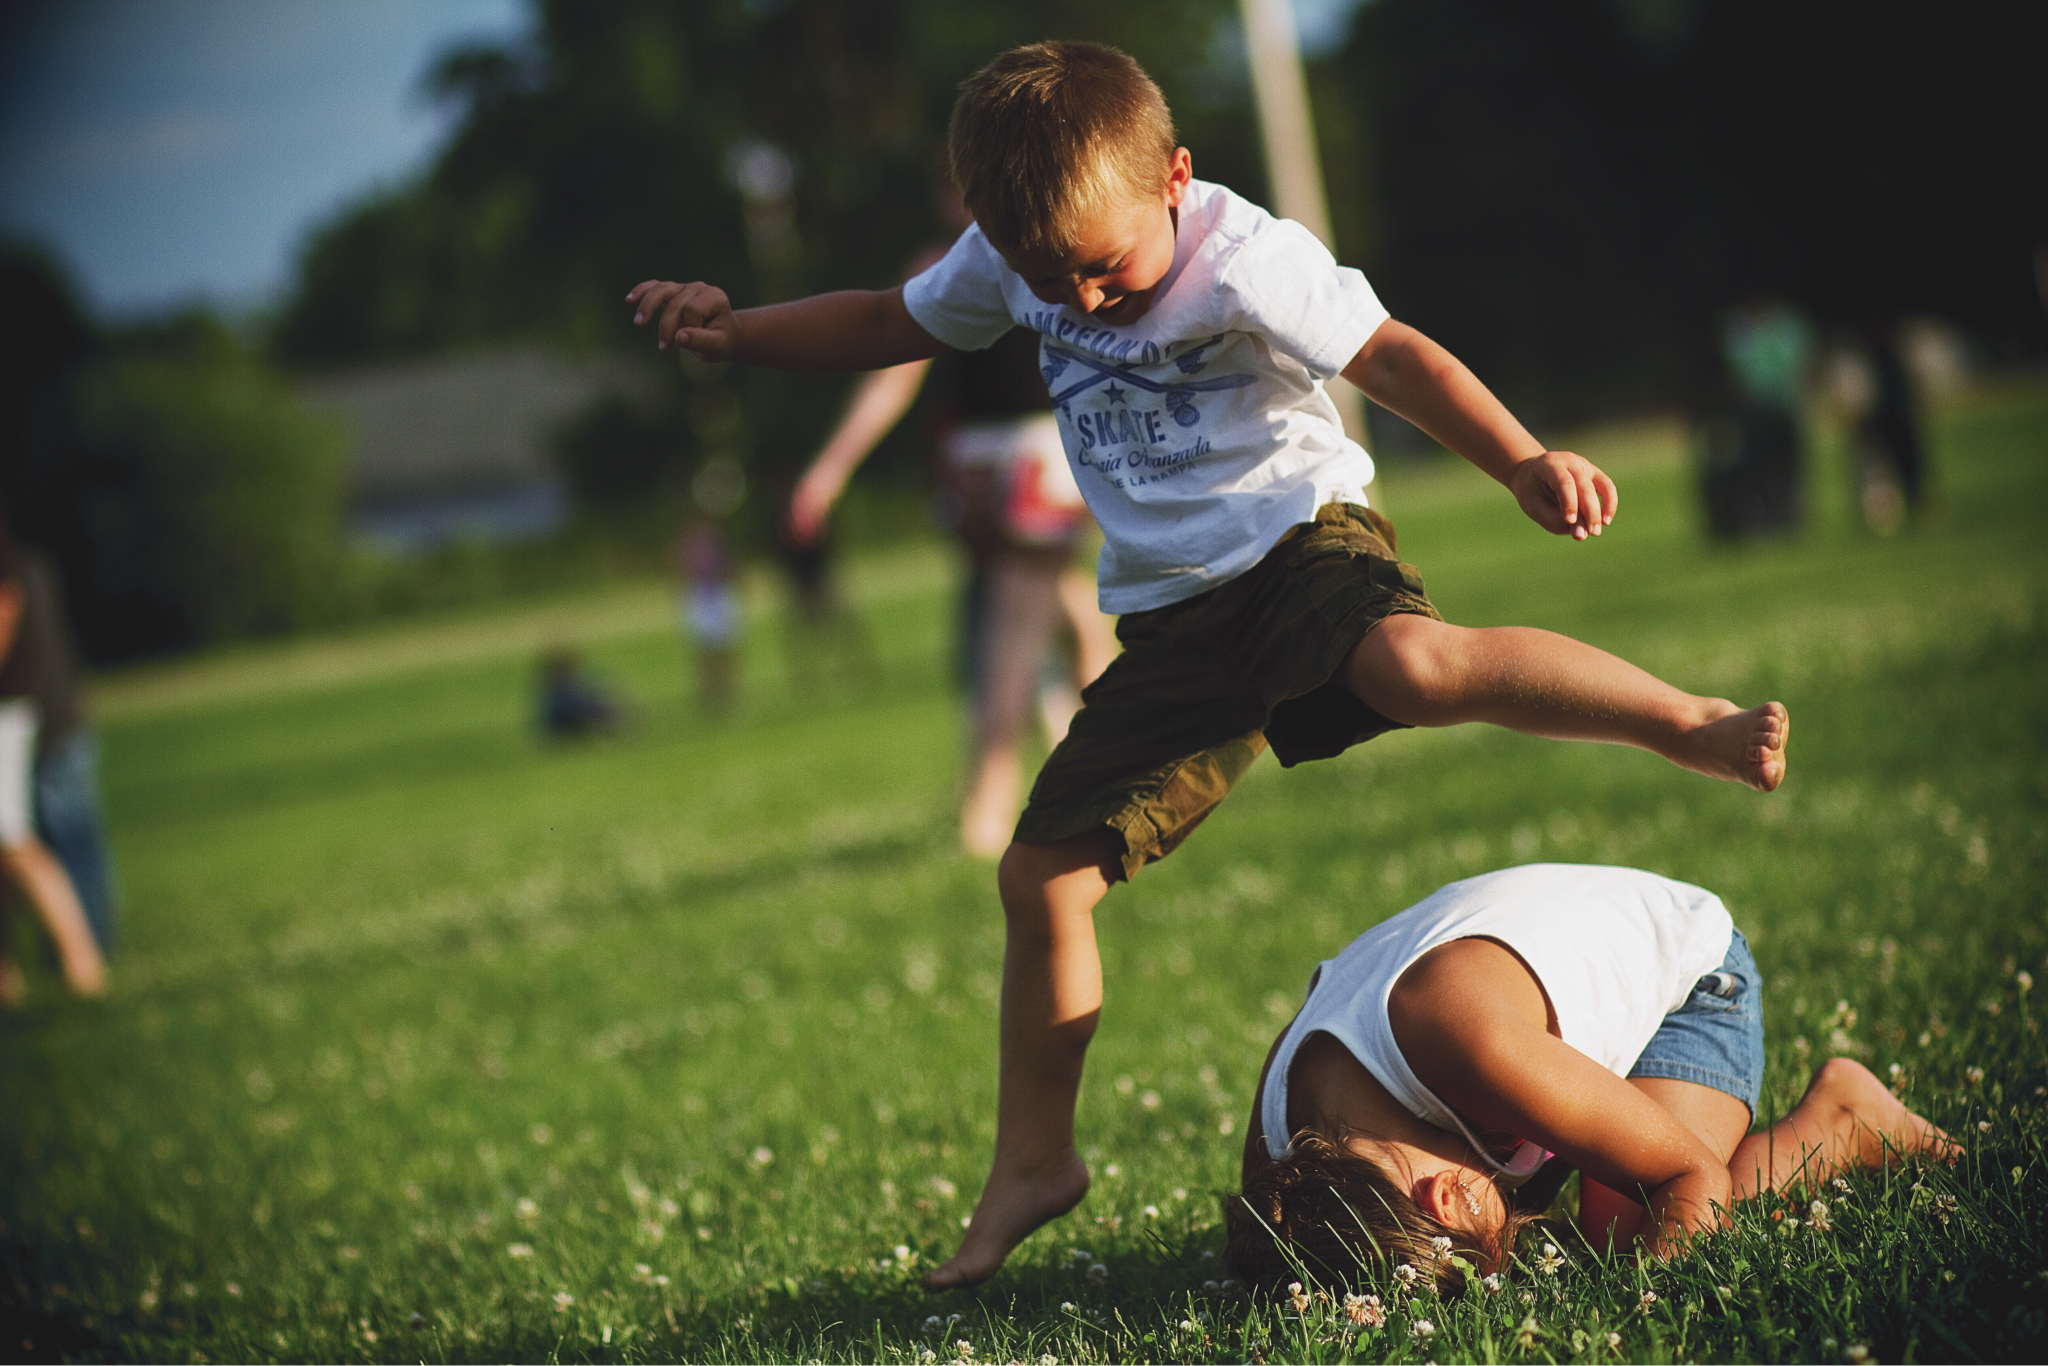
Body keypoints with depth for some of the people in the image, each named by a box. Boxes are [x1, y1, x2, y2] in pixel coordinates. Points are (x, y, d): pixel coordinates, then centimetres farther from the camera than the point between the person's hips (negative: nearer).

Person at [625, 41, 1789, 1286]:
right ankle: (1034, 1163, 16)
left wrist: (1524, 463, -30)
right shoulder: (1007, 259, 2)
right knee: (1042, 876, 2)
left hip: (1298, 537, -6)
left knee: (1417, 665, -40)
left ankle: (1701, 727, -32)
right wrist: (738, 331, 5)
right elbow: (890, 324, 18)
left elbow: (1395, 355, -17)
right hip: (1175, 620, 6)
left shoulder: (1248, 263, -17)